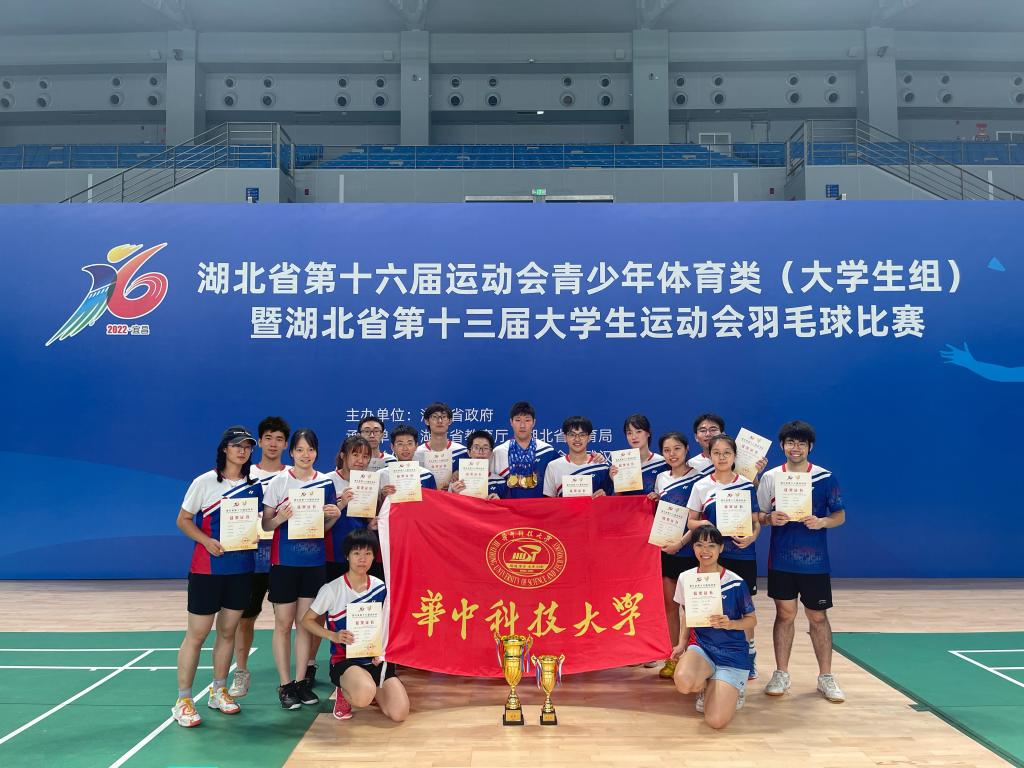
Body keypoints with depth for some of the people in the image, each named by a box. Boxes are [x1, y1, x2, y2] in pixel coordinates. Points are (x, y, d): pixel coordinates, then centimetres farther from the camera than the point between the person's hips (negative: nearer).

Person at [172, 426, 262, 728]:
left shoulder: (255, 485, 6)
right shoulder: (205, 482, -6)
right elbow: (183, 520, -4)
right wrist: (207, 541, -19)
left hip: (242, 567, 4)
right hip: (207, 567, -4)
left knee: (228, 630, 12)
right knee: (197, 633, 0)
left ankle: (218, 691, 27)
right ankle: (183, 700, 10)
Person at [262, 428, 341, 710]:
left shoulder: (326, 483, 5)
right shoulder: (279, 482, -3)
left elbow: (326, 527, 11)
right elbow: (265, 524, -3)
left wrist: (335, 516, -10)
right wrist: (280, 518, -23)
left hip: (314, 561, 3)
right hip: (285, 561, -3)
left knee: (305, 622, 9)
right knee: (284, 623, 2)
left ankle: (301, 681, 19)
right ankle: (285, 685, 12)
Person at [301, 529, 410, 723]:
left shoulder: (380, 588, 2)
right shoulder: (331, 589, -8)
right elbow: (307, 620, 1)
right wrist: (334, 636, -16)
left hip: (376, 659, 4)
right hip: (345, 660, -4)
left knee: (399, 713, -16)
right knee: (364, 696, -37)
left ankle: (370, 689, 16)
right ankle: (345, 692, 1)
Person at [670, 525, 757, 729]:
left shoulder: (735, 583, -10)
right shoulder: (686, 578, 0)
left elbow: (751, 620, 0)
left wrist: (730, 624, -20)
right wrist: (682, 643, 2)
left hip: (732, 653, -2)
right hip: (700, 646, 2)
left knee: (716, 721, -16)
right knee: (683, 682, -34)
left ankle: (732, 690, 19)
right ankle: (705, 686, 5)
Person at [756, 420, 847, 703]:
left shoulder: (825, 477, -1)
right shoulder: (770, 477, 3)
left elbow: (840, 515, 3)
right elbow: (759, 514, 7)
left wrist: (822, 522, -17)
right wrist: (770, 518, -14)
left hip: (814, 561, -1)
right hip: (781, 560, 1)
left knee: (818, 617, 6)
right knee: (785, 614, 6)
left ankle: (826, 677, 20)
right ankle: (781, 674, 18)